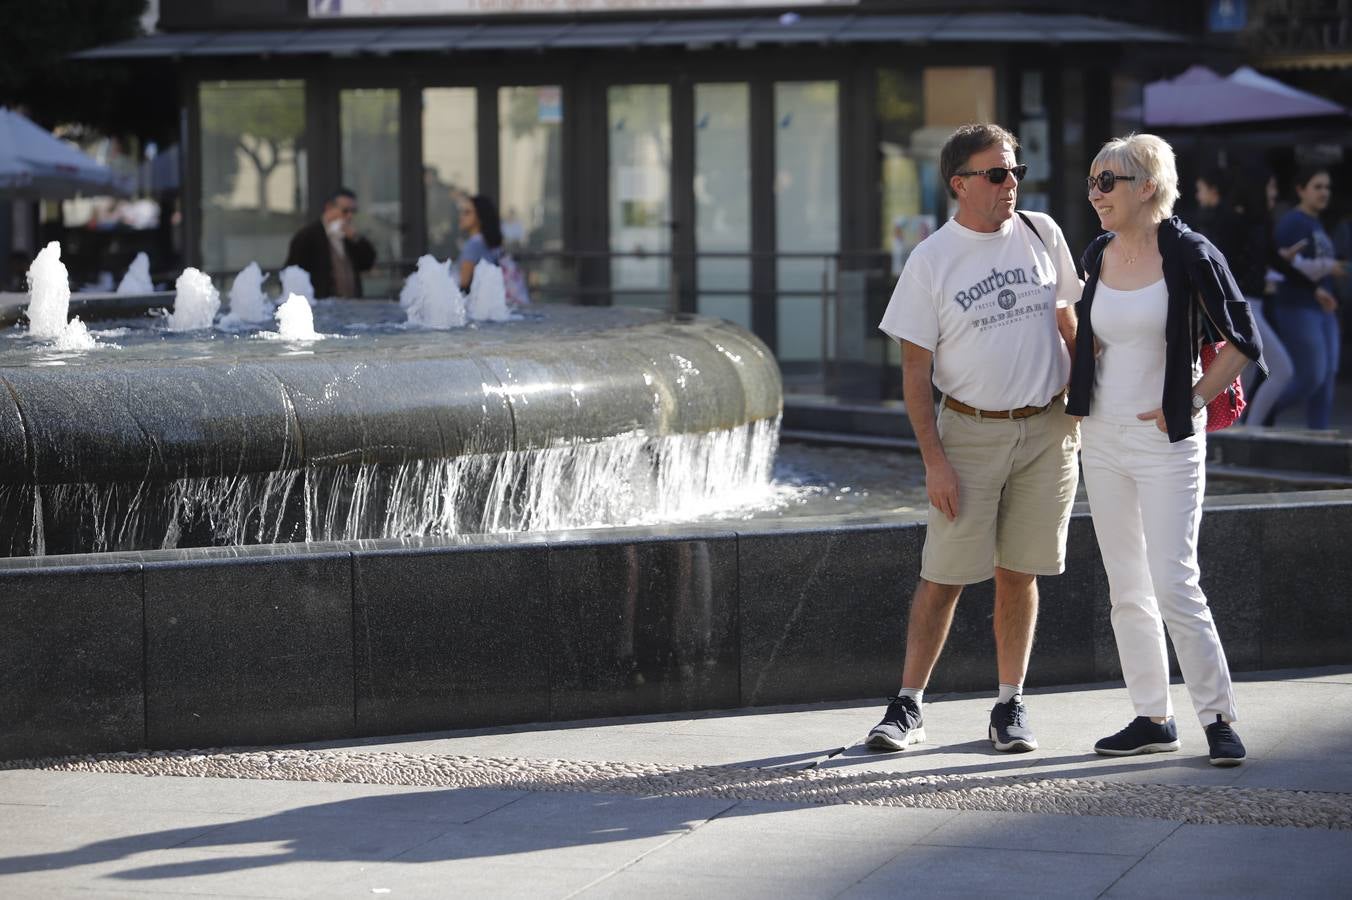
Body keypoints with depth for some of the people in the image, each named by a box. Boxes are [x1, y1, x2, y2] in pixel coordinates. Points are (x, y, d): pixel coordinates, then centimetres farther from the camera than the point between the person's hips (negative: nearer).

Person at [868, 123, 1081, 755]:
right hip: (971, 430, -3)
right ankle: (908, 706, 5)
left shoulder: (1042, 234, 4)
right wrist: (934, 461, -10)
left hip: (1048, 430, 3)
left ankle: (1011, 704, 15)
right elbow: (915, 368, -4)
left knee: (1019, 572, 6)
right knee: (944, 575, -3)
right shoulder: (930, 260, -6)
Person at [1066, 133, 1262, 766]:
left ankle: (1219, 717, 0)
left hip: (1167, 443, -6)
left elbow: (1242, 343, -7)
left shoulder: (1190, 255, -11)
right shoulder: (1097, 257, 6)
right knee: (1126, 590, 9)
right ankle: (1152, 718, 17)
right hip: (1102, 440, 6)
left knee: (1174, 585, -11)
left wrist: (1188, 404, -9)